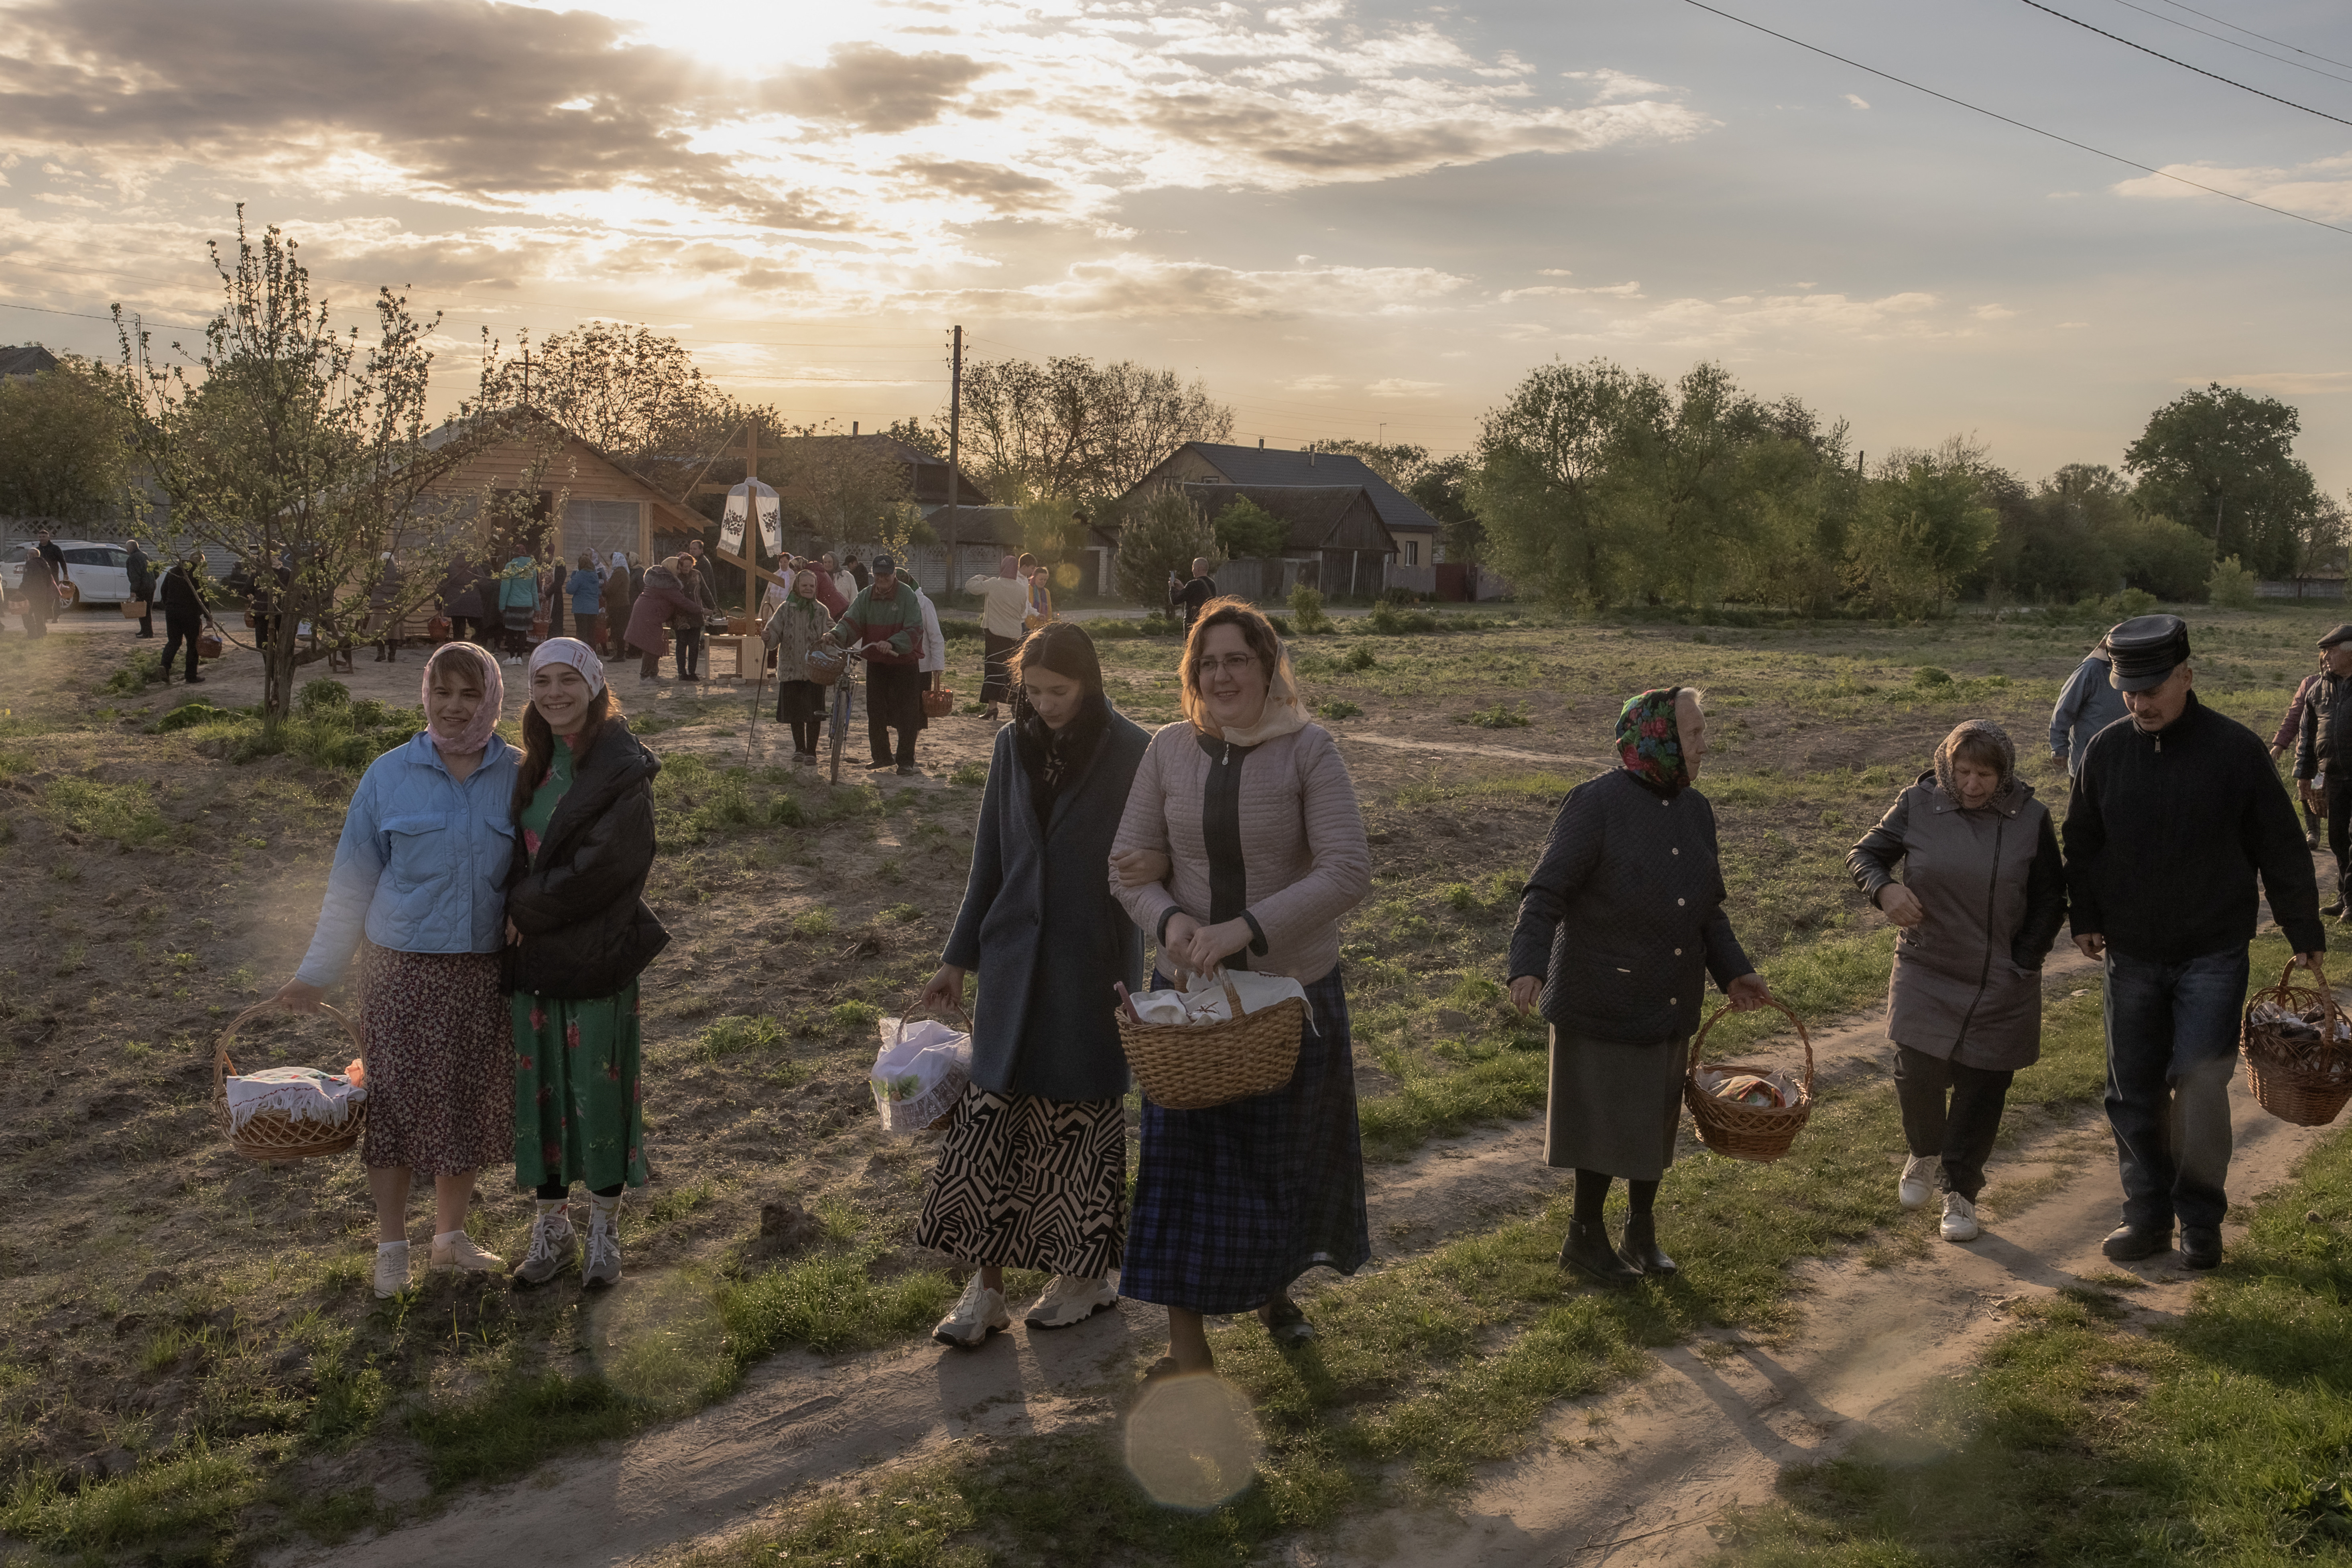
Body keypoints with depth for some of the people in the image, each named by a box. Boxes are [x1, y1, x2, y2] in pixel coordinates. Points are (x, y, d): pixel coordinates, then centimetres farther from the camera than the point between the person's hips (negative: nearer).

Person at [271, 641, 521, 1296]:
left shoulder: (517, 777, 0)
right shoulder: (389, 776, -2)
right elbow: (351, 882, 2)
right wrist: (316, 972, 3)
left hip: (483, 970, 2)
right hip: (402, 969, -1)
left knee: (472, 1100, 10)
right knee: (398, 1101, 2)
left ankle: (450, 1235, 29)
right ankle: (391, 1249, 18)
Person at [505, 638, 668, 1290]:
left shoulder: (622, 767, -11)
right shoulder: (533, 766, 9)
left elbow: (607, 862, -19)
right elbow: (516, 851, 13)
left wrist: (528, 909, -13)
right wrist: (521, 907, -4)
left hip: (596, 951, -5)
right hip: (531, 951, 6)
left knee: (598, 1083, 4)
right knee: (539, 1084, 10)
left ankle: (604, 1229, 19)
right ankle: (552, 1225, 25)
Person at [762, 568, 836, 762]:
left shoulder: (821, 611, 3)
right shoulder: (786, 609, 3)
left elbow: (830, 633, -3)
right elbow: (775, 634, -2)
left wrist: (829, 637, -27)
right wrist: (767, 637, -25)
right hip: (791, 669, 1)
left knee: (814, 713, -4)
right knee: (794, 711, 9)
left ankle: (811, 751, 9)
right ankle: (799, 748, 26)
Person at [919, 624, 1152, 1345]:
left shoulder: (1132, 753, -10)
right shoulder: (1013, 746, 3)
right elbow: (989, 859, 9)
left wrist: (1136, 978, -9)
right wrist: (958, 959, 11)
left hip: (1092, 969, -4)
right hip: (1016, 961, 4)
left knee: (1082, 1119, 7)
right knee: (994, 1112, 2)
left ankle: (1086, 1274, 25)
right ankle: (987, 1286, 12)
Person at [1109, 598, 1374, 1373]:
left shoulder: (1309, 749, -11)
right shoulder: (1170, 749, -2)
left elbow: (1348, 872, -19)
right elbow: (1130, 865, 1)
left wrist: (1245, 928, -28)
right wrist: (1170, 919, -20)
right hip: (1189, 990, 1)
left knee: (1288, 1150, 16)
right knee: (1186, 1156, 3)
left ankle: (1272, 1287, 44)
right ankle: (1186, 1341, 16)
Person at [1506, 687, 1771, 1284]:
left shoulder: (1695, 810, 7)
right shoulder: (1597, 803, -16)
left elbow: (1708, 908, 17)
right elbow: (1546, 894, -20)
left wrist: (1733, 971, 7)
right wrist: (1529, 966, -33)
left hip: (1670, 1003, 7)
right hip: (1602, 1001, -7)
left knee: (1655, 1118, 17)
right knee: (1606, 1122, 4)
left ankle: (1642, 1233, 35)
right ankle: (1585, 1238, 23)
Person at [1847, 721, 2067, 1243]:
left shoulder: (2030, 818, -3)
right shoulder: (1918, 805, -5)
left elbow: (2050, 899, 6)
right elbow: (1863, 854, 4)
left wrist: (2024, 961, -3)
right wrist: (1884, 888, -18)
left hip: (2000, 984, 1)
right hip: (1926, 972, 0)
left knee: (1981, 1091, 6)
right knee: (1918, 1071, -13)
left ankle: (1961, 1194, 24)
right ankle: (1925, 1153, 20)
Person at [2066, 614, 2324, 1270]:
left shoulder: (2235, 749, -10)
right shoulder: (2108, 749, -1)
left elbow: (2281, 847, -2)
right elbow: (2080, 842, 10)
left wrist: (2304, 932, 1)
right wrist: (2085, 916, 3)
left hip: (2212, 956, -3)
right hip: (2131, 955, 4)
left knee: (2199, 1083, -8)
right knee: (2134, 1092, 9)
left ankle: (2201, 1221, 9)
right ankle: (2147, 1214, 23)